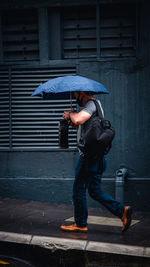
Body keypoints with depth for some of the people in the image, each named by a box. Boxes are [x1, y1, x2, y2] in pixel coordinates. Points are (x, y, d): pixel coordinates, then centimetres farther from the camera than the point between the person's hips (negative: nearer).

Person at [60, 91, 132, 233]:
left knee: (79, 190, 1)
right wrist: (71, 117, 8)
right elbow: (81, 124, 25)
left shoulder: (91, 104, -12)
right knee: (95, 190, 14)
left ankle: (80, 224, 11)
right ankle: (122, 210, 6)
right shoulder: (95, 104, 20)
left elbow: (78, 120, -31)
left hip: (89, 156, -10)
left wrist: (70, 114, -11)